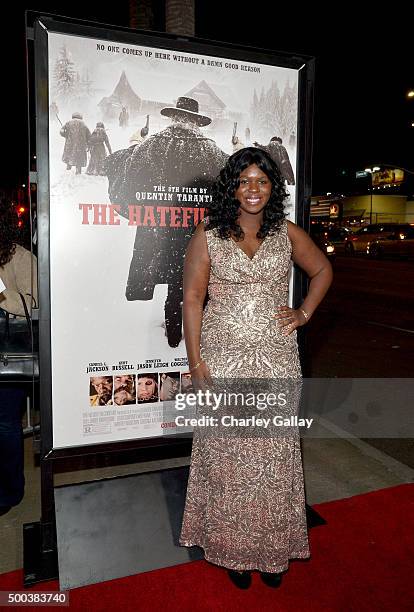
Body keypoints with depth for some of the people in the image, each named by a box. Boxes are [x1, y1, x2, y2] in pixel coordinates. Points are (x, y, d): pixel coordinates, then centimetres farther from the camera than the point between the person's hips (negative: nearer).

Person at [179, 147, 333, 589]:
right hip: (223, 358, -1)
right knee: (226, 453, 8)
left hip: (277, 359, 2)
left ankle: (273, 547, 32)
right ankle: (232, 548, 29)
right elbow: (192, 298, -4)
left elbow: (323, 270, 21)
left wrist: (306, 312, 7)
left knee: (274, 453, 10)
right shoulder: (208, 235, 0)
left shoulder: (287, 233, 6)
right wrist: (196, 362, -9)